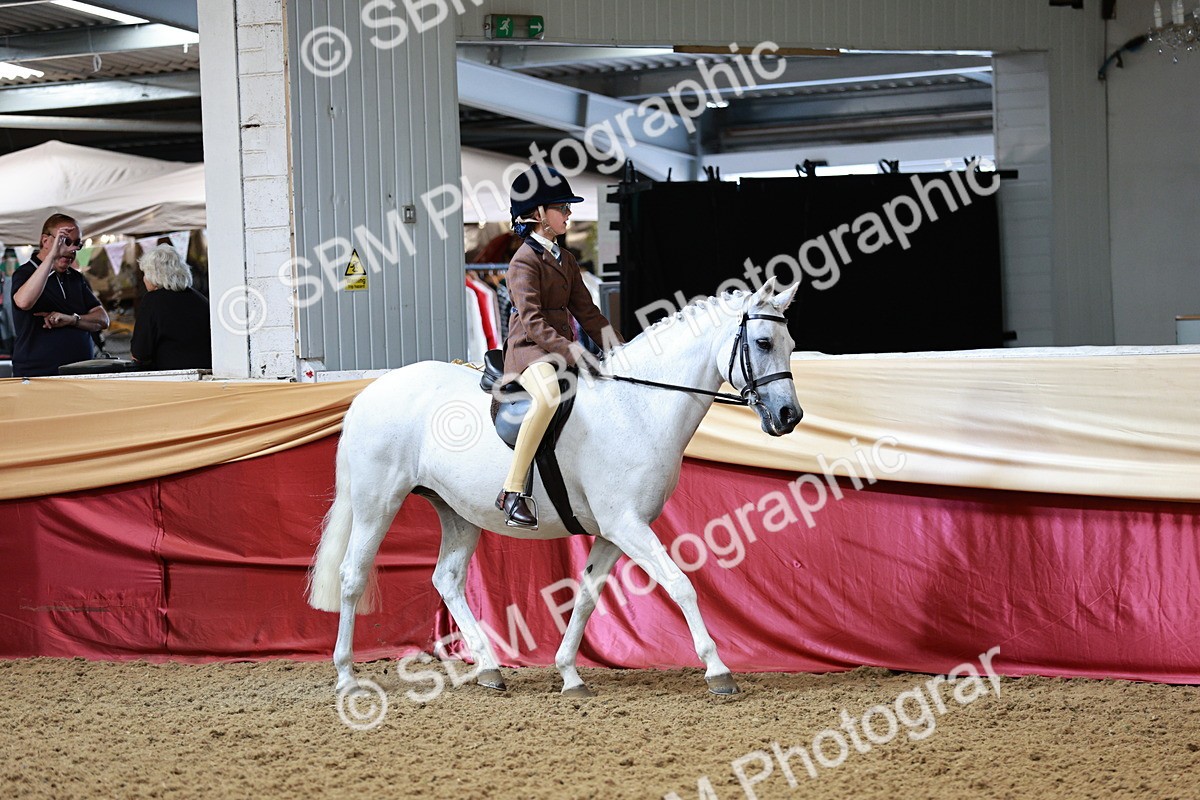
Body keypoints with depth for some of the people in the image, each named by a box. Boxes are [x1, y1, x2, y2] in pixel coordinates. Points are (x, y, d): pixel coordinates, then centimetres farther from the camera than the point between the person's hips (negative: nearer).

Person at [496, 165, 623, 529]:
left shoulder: (565, 260, 18)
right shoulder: (525, 261, -9)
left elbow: (585, 310, 17)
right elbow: (532, 320, -20)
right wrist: (568, 350, -31)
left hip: (562, 347, 9)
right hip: (529, 349, -9)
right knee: (548, 397, -39)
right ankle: (511, 492, -37)